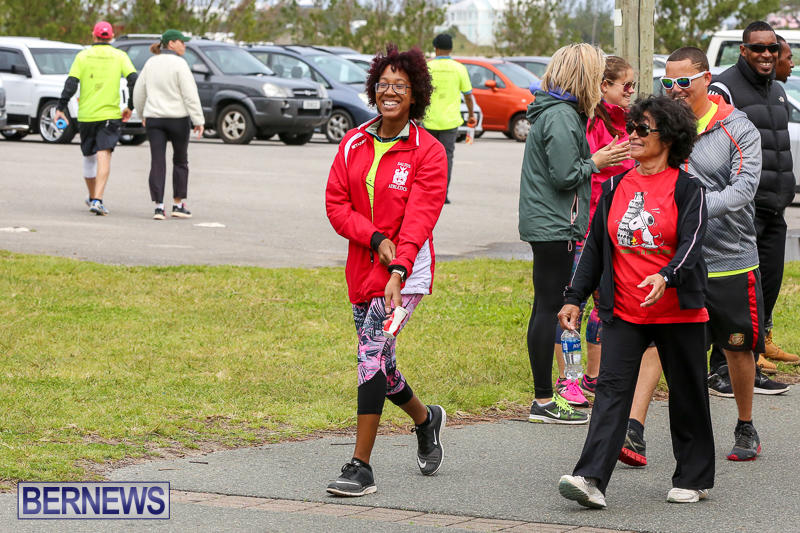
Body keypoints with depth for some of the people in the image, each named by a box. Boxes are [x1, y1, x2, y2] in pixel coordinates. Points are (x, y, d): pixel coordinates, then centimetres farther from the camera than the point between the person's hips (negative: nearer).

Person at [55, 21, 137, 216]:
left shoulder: (83, 56, 3)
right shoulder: (120, 56, 2)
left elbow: (71, 84, -4)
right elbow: (134, 80, -8)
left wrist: (60, 108, 0)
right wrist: (130, 107, 1)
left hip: (86, 114, 2)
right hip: (110, 115, -2)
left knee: (89, 157, 17)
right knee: (104, 156, -9)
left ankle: (92, 198, 31)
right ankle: (98, 200, -23)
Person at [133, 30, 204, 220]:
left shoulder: (150, 63, 7)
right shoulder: (179, 64, -10)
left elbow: (139, 93, 13)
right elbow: (190, 95, -14)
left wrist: (143, 114, 27)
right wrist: (198, 120, -12)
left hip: (154, 118, 4)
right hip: (178, 118, -4)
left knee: (157, 163, 1)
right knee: (180, 161, 12)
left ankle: (159, 206, -6)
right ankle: (178, 204, 15)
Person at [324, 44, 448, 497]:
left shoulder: (428, 151, -8)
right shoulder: (354, 144, 7)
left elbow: (419, 219, -17)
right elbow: (336, 203, 3)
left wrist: (397, 273, -30)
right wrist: (375, 238, -14)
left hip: (405, 272, -6)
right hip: (363, 271, 6)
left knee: (372, 355, -17)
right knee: (378, 364, 14)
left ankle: (361, 468, -12)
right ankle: (426, 418, 45)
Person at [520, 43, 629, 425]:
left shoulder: (554, 111, 15)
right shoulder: (562, 117, -17)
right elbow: (565, 176, -20)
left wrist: (596, 158, 10)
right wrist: (596, 162, -6)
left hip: (547, 224, 11)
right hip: (553, 225, -11)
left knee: (545, 307, 13)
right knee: (549, 308, -7)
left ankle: (545, 395, 18)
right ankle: (543, 401, -4)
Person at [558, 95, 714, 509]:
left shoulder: (687, 188, -4)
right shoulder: (615, 187, 9)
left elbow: (691, 242, -17)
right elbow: (595, 245, 14)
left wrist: (666, 277, -35)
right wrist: (574, 298, 10)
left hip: (678, 311, -3)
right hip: (623, 312, 3)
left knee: (687, 395, 8)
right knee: (612, 389, -10)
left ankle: (693, 478, 23)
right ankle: (591, 479, -20)